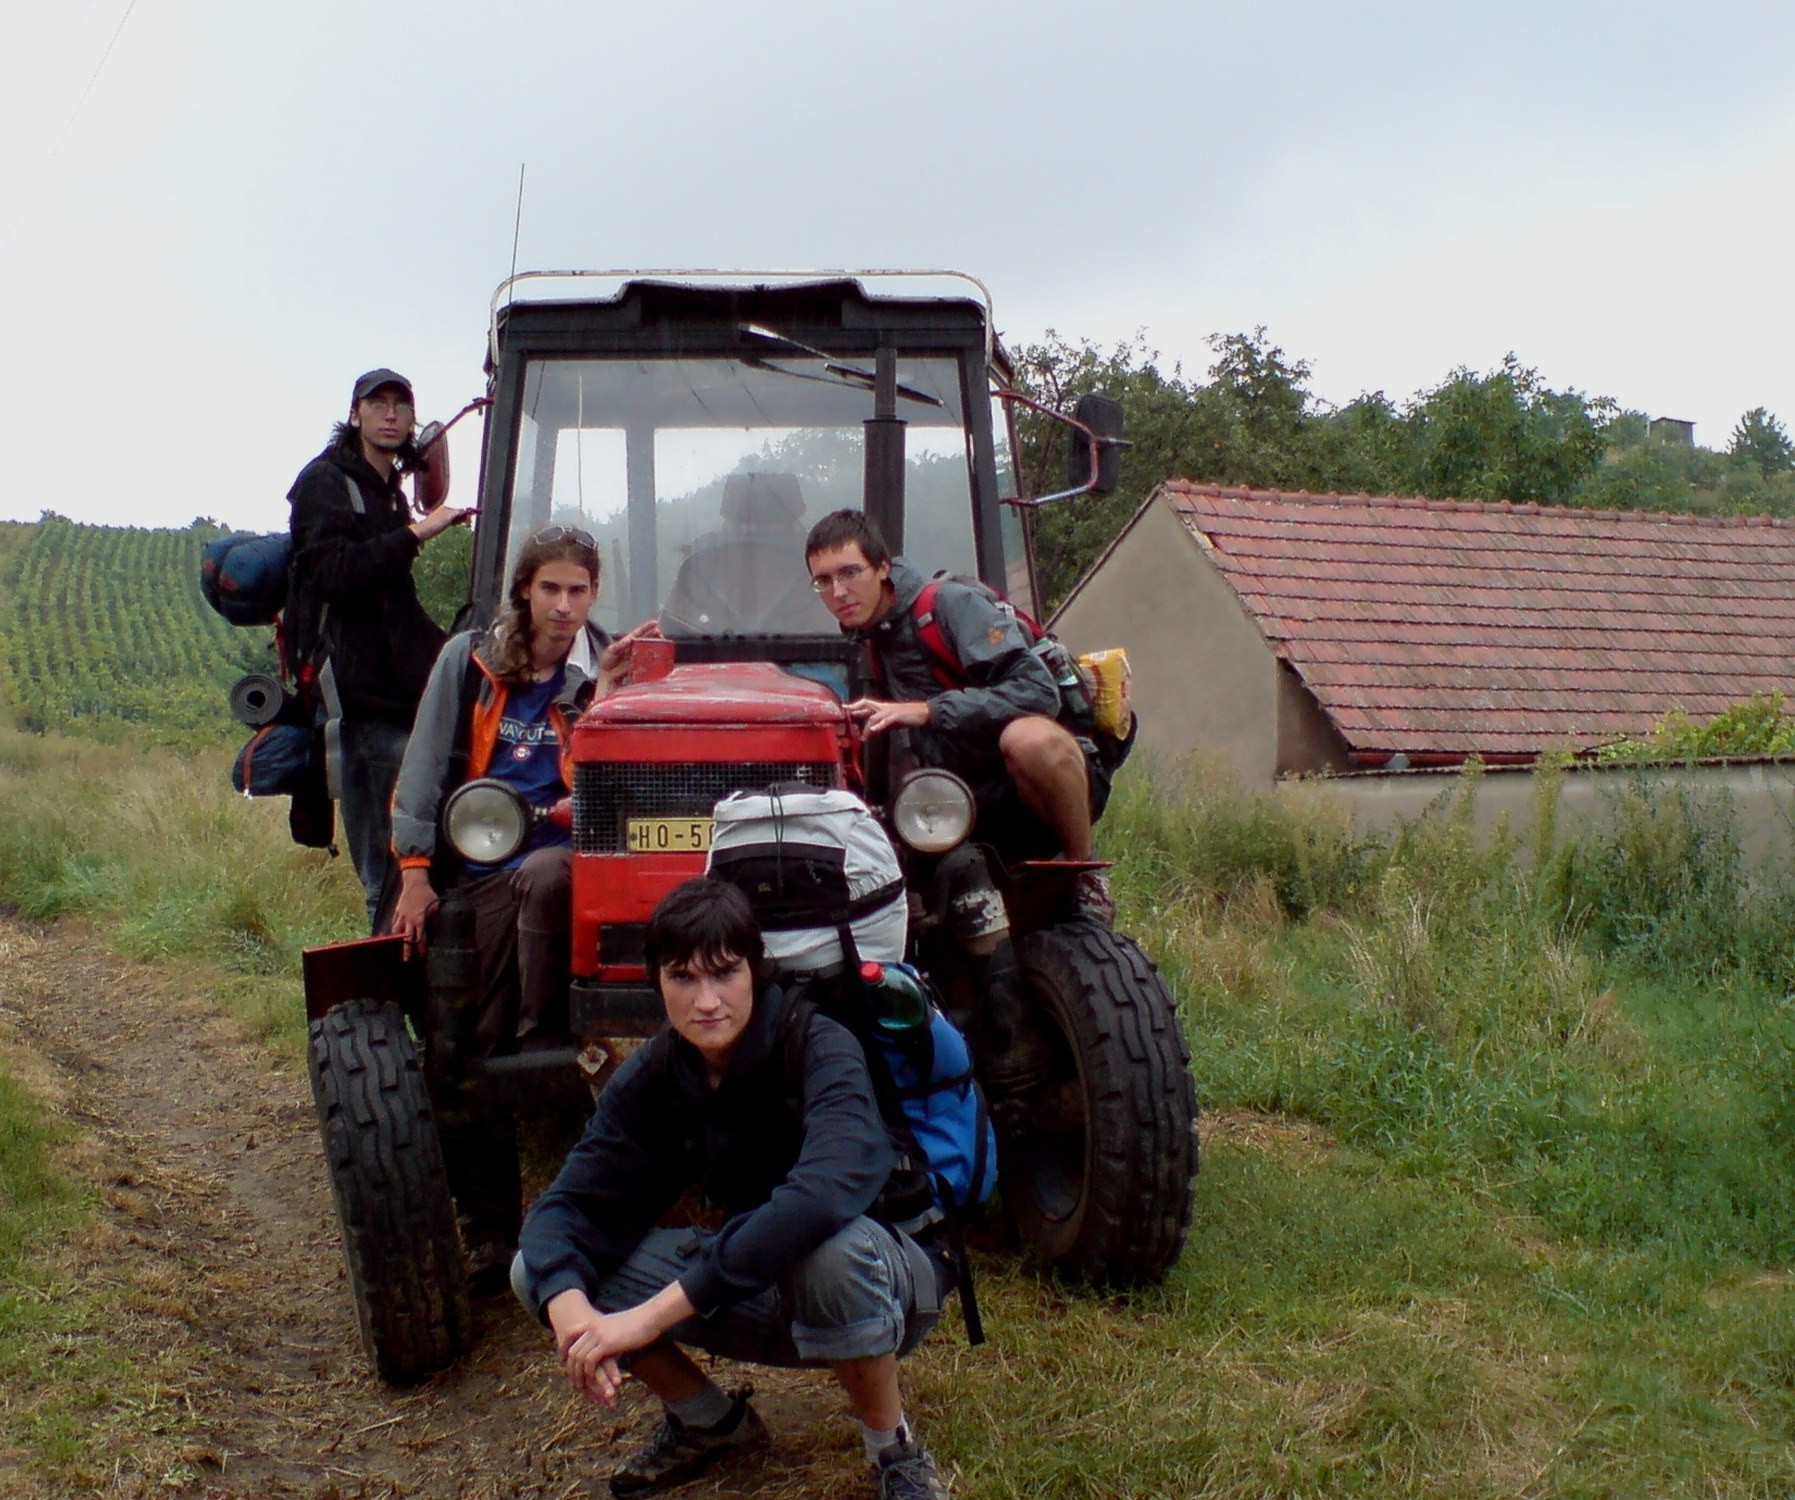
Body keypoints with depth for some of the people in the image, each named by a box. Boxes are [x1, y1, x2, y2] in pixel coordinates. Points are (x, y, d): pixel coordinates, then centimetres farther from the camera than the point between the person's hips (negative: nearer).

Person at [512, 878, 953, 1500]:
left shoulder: (819, 1049, -26)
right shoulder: (653, 1077, -8)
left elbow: (827, 1193, -43)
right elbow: (572, 1205, -12)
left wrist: (654, 1314, -45)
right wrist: (570, 1308, -36)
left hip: (884, 1280, -5)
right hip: (758, 1290, 5)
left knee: (833, 1247, -41)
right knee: (539, 1272, -11)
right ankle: (710, 1422, 11)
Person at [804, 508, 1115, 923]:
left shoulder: (951, 604, -12)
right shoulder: (863, 650, 12)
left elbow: (1038, 691, -24)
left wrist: (926, 711, -29)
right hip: (977, 806, 6)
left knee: (1028, 736, -40)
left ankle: (1087, 873, -18)